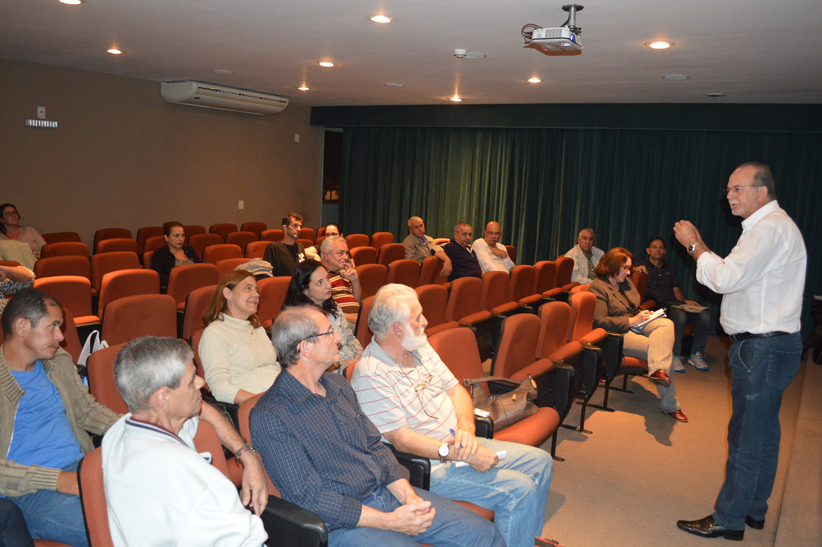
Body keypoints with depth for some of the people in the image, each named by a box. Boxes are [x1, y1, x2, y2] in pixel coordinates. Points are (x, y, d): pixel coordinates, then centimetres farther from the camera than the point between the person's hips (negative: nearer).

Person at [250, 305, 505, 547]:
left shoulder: (337, 384, 10)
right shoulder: (270, 418, -15)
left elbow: (375, 447, 11)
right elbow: (309, 497, -16)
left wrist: (408, 495, -6)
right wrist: (390, 521, -18)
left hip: (388, 493, 7)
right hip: (342, 521, -7)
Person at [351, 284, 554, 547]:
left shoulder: (420, 346, 5)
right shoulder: (370, 375, -23)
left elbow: (455, 389, 8)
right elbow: (403, 440, -23)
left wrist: (466, 428, -12)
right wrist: (464, 455, -24)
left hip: (456, 444, 9)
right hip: (426, 466, -9)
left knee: (540, 462, 8)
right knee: (518, 490, -20)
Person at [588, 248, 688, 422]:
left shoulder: (627, 282, 19)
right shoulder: (598, 288, -10)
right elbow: (599, 322, -20)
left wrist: (643, 315, 8)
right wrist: (632, 321, -19)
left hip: (635, 325, 8)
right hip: (618, 335, -8)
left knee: (666, 324, -24)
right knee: (662, 350, -24)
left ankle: (658, 369, -39)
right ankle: (669, 406, -24)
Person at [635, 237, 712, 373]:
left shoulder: (670, 268, 28)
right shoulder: (643, 266, 12)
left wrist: (685, 300, 7)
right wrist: (636, 269, -29)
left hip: (674, 304, 5)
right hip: (656, 306, -5)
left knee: (705, 314, -21)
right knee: (679, 315, -37)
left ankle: (696, 355, -10)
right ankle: (675, 356, -26)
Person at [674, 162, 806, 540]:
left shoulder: (771, 228, -17)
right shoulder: (767, 226, 18)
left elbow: (727, 278, -23)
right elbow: (732, 276, 17)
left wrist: (695, 245, -12)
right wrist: (699, 247, 9)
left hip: (763, 349, -11)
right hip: (768, 344, 11)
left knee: (746, 436, -2)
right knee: (763, 431, 18)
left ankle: (728, 519, 9)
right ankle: (754, 509, 32)